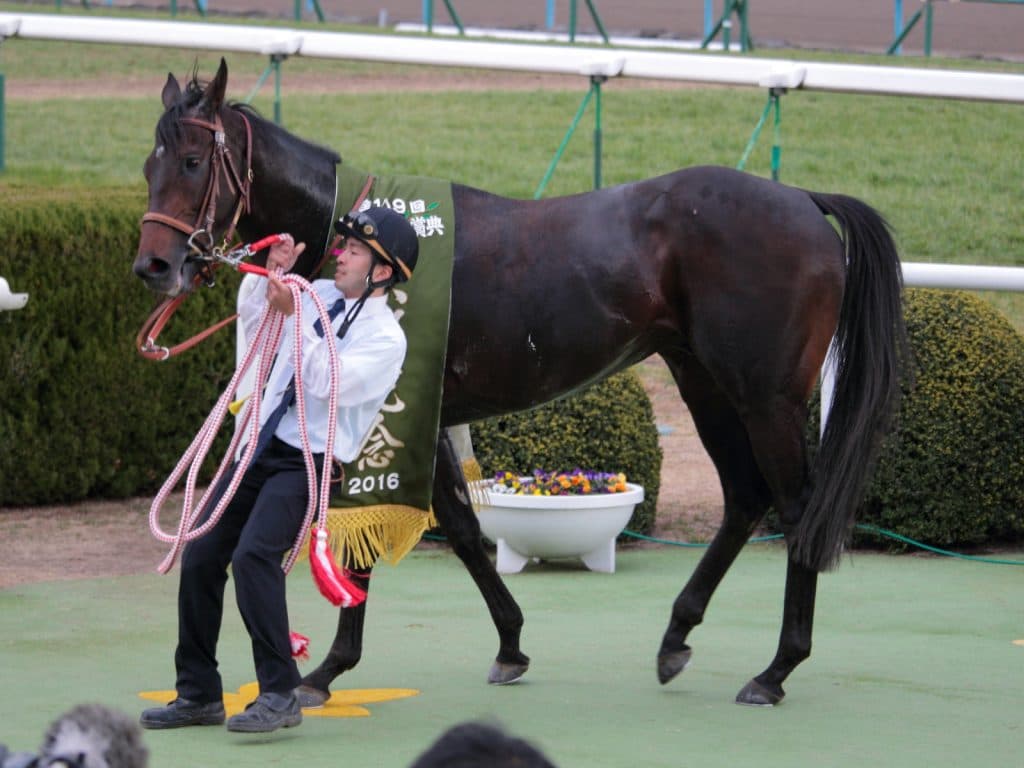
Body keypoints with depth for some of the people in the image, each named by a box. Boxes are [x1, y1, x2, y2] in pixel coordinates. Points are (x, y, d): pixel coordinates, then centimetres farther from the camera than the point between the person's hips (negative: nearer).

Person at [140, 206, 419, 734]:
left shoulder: (385, 338, -10)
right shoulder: (319, 295, 11)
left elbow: (328, 380, -24)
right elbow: (255, 328, 24)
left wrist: (291, 316, -25)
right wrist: (274, 276, 10)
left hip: (309, 463, -8)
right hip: (262, 448, 8)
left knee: (253, 554, -27)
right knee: (200, 557, 2)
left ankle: (280, 695, -21)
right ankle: (198, 696, 12)